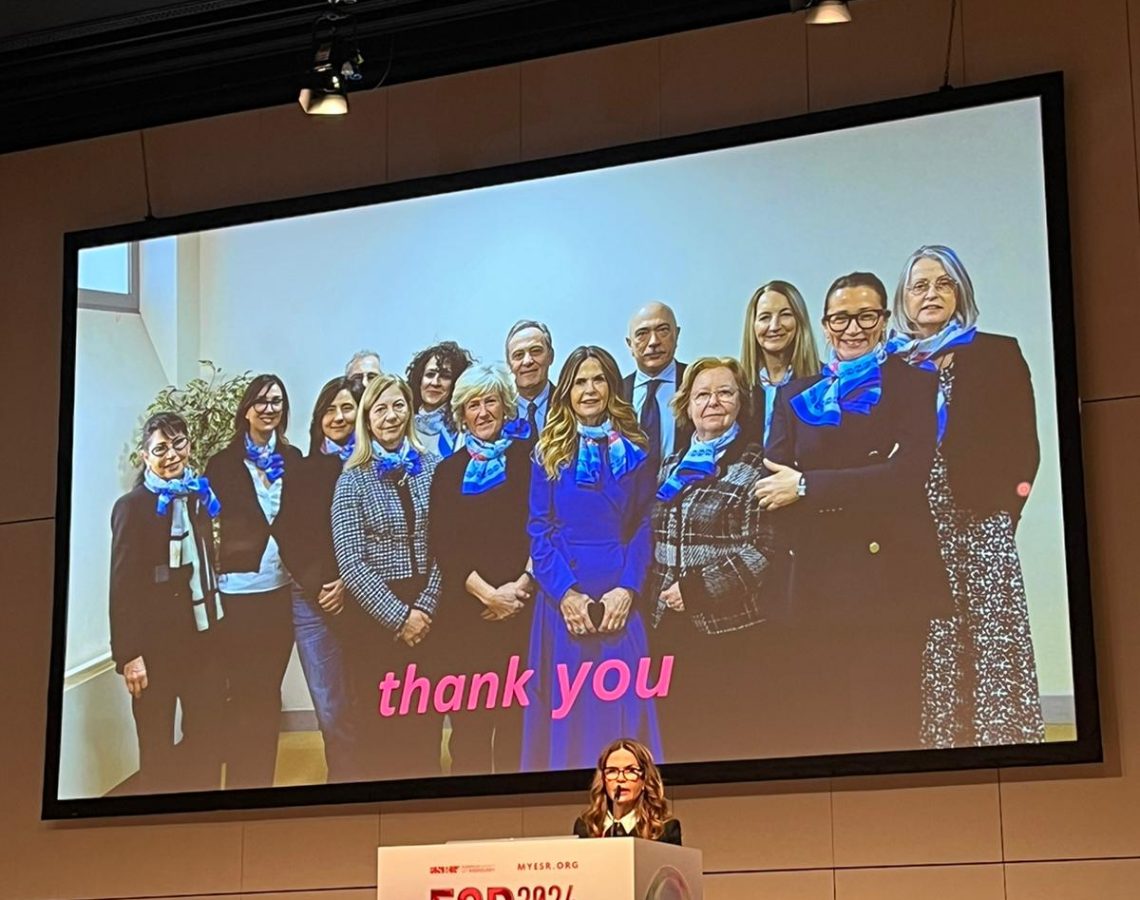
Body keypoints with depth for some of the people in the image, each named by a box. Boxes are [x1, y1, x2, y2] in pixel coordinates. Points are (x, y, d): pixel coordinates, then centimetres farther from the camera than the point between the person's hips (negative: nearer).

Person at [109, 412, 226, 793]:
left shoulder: (198, 497, 9)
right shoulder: (132, 506, -10)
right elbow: (123, 585, -12)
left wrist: (216, 627, 10)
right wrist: (129, 654, -17)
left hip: (202, 637, 6)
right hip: (156, 645, -6)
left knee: (207, 740, 11)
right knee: (157, 750, 3)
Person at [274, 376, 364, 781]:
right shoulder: (304, 470, 11)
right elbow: (288, 536, 9)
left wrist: (349, 583, -12)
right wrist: (317, 585, -2)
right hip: (312, 600, 2)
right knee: (331, 710, -2)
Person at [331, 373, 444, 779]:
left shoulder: (432, 468, 5)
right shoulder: (353, 480, -2)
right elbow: (350, 564, -8)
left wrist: (426, 607, -9)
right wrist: (399, 616, -13)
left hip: (427, 614, 2)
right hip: (374, 617, -2)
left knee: (427, 721, 4)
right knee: (379, 720, 3)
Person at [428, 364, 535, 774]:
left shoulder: (529, 458, 6)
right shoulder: (450, 470, 11)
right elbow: (441, 544, 3)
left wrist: (520, 586, -12)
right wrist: (488, 593, -8)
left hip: (524, 607, -1)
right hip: (465, 612, 1)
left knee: (518, 716, -1)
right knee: (469, 719, 0)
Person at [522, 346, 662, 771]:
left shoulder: (634, 450, 8)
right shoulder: (548, 452, 7)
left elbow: (646, 526, 4)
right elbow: (538, 530, 2)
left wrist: (628, 589, -10)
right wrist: (565, 593, -11)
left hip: (619, 600, 0)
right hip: (561, 599, 0)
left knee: (622, 707, 0)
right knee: (565, 710, 1)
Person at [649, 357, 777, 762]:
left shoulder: (754, 466, -5)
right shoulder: (673, 467, 15)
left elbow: (760, 550, -13)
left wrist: (695, 588, -15)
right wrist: (659, 598, 8)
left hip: (733, 633, -6)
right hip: (676, 630, 6)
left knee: (733, 741, -2)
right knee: (679, 736, 10)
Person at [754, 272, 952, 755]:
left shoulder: (912, 382, 8)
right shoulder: (798, 395, 17)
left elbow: (909, 472, -9)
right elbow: (771, 490, 3)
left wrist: (807, 487, -9)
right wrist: (866, 488, -10)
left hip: (892, 583, -3)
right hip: (817, 585, 3)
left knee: (887, 730, -5)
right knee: (818, 729, 1)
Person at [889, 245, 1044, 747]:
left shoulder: (997, 354, 9)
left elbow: (1023, 444, 5)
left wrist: (1005, 507, -7)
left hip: (980, 526, -2)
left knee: (993, 645, -10)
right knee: (932, 655, -3)